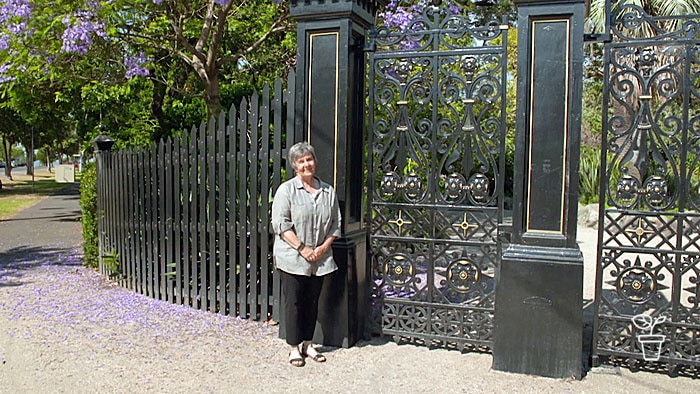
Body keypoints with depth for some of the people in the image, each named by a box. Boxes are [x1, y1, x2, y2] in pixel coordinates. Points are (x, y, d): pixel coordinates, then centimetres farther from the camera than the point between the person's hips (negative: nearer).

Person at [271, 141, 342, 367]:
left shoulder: (328, 191, 8)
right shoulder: (286, 190, -4)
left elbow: (335, 224, 9)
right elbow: (281, 224, -10)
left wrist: (323, 247, -5)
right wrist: (302, 248, -15)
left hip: (320, 259, 4)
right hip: (292, 258, -4)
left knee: (312, 302, 11)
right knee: (294, 302, 2)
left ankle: (307, 344, 25)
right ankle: (294, 347, 15)